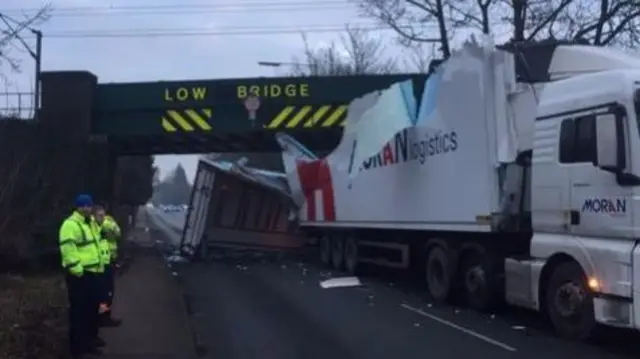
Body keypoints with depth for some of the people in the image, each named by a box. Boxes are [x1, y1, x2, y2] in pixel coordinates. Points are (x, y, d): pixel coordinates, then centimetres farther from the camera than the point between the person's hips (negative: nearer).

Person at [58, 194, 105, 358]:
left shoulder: (88, 223, 16)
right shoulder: (71, 224, -17)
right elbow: (68, 250, -24)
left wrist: (99, 265, 21)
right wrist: (78, 270, -25)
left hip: (91, 272, 10)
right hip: (79, 274, -10)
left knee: (92, 307, 18)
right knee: (79, 310, -2)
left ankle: (90, 338, 32)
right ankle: (79, 346, 5)